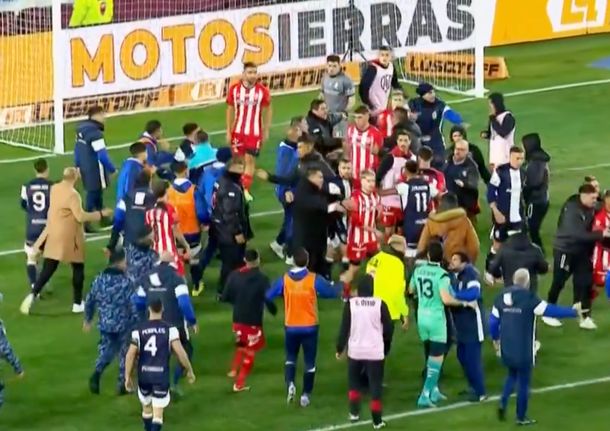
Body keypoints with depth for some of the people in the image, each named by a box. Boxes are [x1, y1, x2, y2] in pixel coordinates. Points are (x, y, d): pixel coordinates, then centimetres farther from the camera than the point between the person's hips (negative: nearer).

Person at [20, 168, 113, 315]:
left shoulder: (54, 189, 3)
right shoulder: (72, 194, -20)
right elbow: (80, 216, -23)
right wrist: (101, 214, -15)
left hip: (53, 235, 6)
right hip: (69, 236, -6)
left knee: (48, 269, 6)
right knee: (78, 268, 11)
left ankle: (33, 295, -12)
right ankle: (77, 304, 15)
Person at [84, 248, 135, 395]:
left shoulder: (99, 280, 1)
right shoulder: (125, 282, -15)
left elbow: (90, 301, 10)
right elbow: (133, 305, -16)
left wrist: (88, 319, 24)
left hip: (105, 324, 4)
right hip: (123, 325, -4)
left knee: (106, 350, 19)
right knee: (124, 353, 11)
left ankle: (97, 373, -7)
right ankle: (122, 385, 15)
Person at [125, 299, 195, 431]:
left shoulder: (139, 330, -2)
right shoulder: (169, 329, -6)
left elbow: (130, 355, -3)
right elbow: (180, 352, -10)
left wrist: (128, 377, 6)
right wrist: (189, 370, 4)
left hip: (144, 375, 2)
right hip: (161, 375, -2)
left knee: (146, 408, 23)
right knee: (158, 413, 0)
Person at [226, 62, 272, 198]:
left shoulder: (262, 90, -11)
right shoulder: (234, 89, -7)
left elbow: (267, 110, 3)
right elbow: (230, 110, 5)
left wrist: (266, 131, 4)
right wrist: (228, 131, 5)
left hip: (255, 132, -2)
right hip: (238, 131, 2)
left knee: (250, 160, -1)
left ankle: (245, 190, 5)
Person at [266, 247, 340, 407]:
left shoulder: (284, 279, -9)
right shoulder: (314, 279, -14)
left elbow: (268, 295, -2)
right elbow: (333, 292, -6)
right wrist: (341, 285, 16)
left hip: (291, 327, 1)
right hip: (310, 327, -1)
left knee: (290, 358, 19)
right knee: (309, 362, 10)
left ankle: (290, 384, -5)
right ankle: (306, 395, 11)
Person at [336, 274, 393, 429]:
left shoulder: (350, 304, -6)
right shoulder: (380, 304, -6)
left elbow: (344, 328, -5)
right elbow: (389, 328, -1)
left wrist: (340, 348, 6)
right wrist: (386, 348, 14)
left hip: (355, 351, 1)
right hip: (375, 352, -1)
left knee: (354, 382, 23)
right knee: (375, 385, 4)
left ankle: (354, 413, 19)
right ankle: (377, 420, 1)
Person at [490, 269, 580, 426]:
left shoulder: (502, 297, 2)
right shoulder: (529, 298, -17)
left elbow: (493, 320, 8)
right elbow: (550, 310, -16)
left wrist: (495, 339, 25)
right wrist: (574, 312, -7)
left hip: (506, 348, 6)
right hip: (523, 350, -6)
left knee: (512, 375, 27)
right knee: (523, 382, 8)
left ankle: (503, 402, 6)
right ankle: (521, 417, 16)